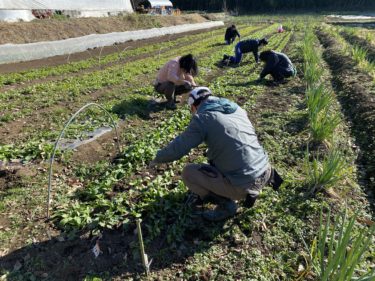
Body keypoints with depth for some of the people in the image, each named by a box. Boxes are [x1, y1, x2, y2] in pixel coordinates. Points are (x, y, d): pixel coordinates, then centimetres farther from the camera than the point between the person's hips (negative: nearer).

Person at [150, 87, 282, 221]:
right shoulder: (237, 108, 11)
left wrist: (157, 159, 11)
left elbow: (176, 150, -8)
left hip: (242, 184, -8)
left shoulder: (202, 118, -9)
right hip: (264, 174, 8)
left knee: (188, 173, 5)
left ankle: (226, 205, 6)